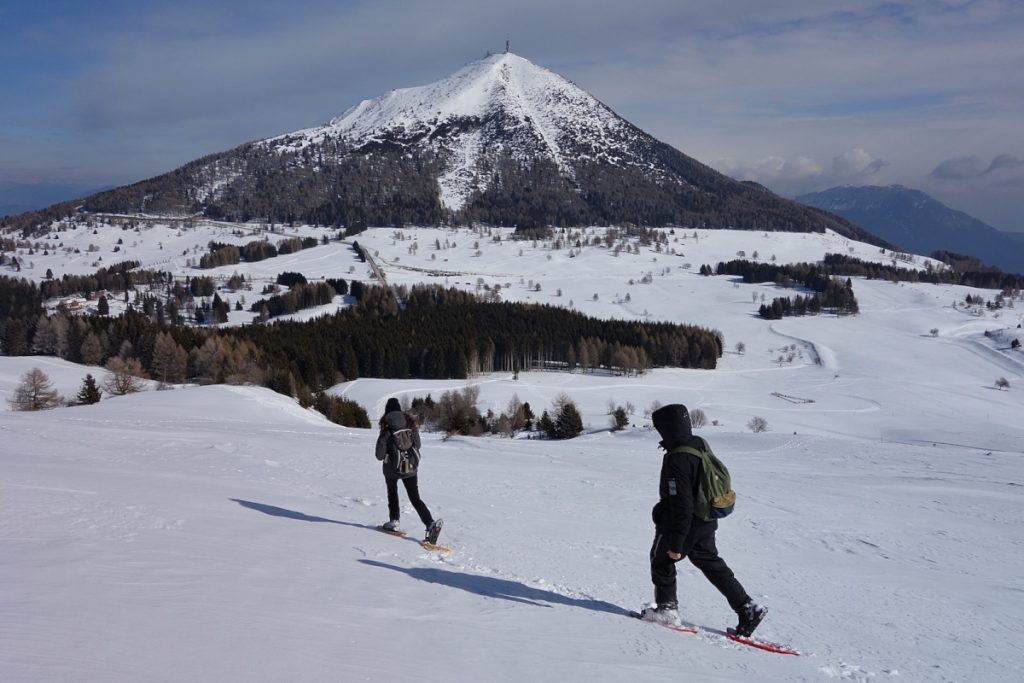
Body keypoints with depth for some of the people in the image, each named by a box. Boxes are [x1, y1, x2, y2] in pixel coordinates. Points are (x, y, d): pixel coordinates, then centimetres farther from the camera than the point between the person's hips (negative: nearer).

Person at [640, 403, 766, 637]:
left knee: (662, 560, 16)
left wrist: (676, 543, -21)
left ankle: (667, 609, 25)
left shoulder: (676, 461, -28)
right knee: (711, 563, 19)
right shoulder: (700, 445, 0)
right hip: (705, 523, 8)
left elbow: (681, 506, -28)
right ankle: (748, 608, 16)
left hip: (683, 525, -8)